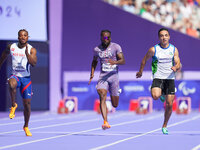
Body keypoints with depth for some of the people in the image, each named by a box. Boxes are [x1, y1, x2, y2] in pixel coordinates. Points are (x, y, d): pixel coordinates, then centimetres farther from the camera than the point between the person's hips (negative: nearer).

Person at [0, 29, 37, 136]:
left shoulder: (32, 50, -6)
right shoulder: (11, 47, -1)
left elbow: (33, 63, -22)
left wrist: (27, 53, -34)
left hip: (26, 77, 0)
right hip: (15, 75, 0)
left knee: (27, 103, 2)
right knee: (12, 84, -39)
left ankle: (26, 126, 21)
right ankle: (13, 105, -14)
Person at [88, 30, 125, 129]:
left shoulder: (116, 47, -1)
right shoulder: (97, 49, 8)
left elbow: (123, 61, -9)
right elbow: (94, 61, 26)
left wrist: (115, 62, -30)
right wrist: (92, 73, 13)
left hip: (114, 76, -1)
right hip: (103, 76, 1)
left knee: (115, 105, 4)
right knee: (102, 96, -26)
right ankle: (105, 122, -31)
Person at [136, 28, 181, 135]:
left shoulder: (174, 49, 3)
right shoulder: (154, 49, -3)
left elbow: (178, 64, 1)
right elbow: (145, 59, 13)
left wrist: (176, 67, -23)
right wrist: (140, 71, 21)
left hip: (170, 79, 2)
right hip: (158, 78, -2)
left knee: (169, 105, -1)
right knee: (155, 96, -31)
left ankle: (164, 126, 19)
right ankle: (161, 95, 9)